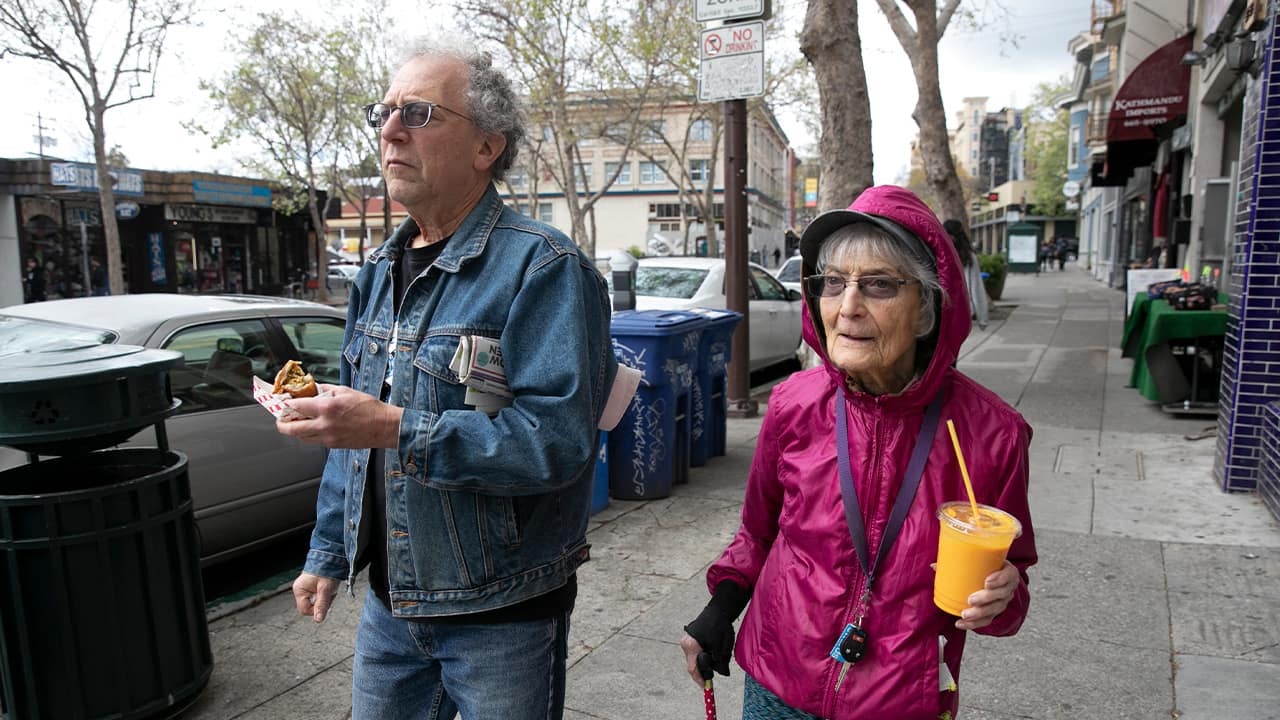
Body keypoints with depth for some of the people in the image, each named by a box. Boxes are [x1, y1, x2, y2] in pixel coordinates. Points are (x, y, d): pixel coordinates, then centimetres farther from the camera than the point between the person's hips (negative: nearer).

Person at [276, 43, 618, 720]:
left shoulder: (543, 268, -18)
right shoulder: (378, 270, 8)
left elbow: (558, 438, -26)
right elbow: (353, 427, 14)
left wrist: (397, 428, -31)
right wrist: (328, 553, 16)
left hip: (502, 613, -7)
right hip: (389, 600, 7)